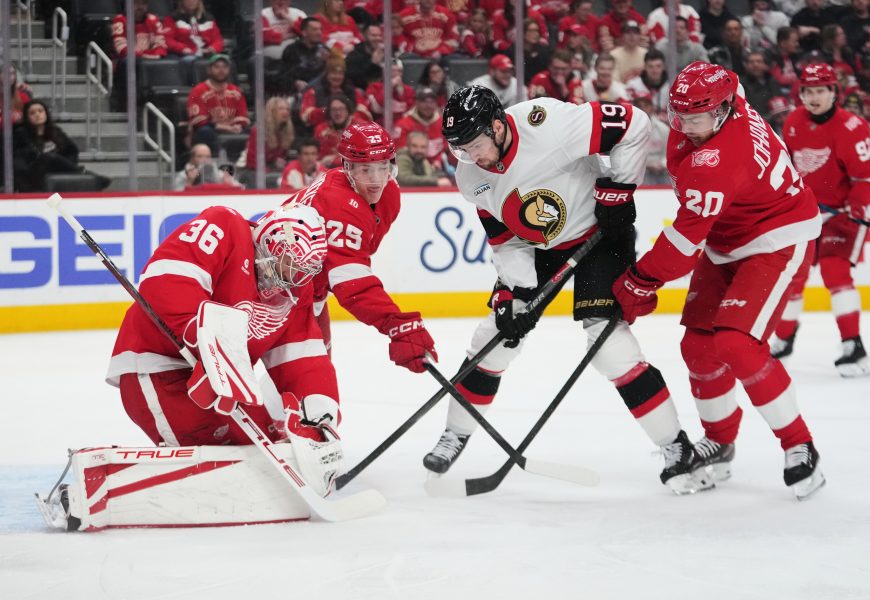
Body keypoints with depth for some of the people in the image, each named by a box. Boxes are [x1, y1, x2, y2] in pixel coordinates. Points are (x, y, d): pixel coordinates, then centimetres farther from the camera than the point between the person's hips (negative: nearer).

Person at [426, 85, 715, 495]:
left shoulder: (549, 125, -33)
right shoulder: (471, 177, -11)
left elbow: (633, 124, -26)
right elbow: (504, 241, -2)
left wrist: (618, 188, -22)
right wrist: (515, 294, -13)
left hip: (598, 233, -6)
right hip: (536, 248, 6)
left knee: (608, 340, -19)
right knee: (494, 337, 6)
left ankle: (677, 449, -10)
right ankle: (456, 434, 26)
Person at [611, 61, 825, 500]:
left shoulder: (718, 159, -32)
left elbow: (688, 236, -30)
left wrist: (640, 282, -22)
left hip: (778, 243, -10)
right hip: (727, 244, 10)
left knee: (736, 344, -23)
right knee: (699, 345, 5)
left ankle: (799, 448, -9)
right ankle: (719, 444, 25)